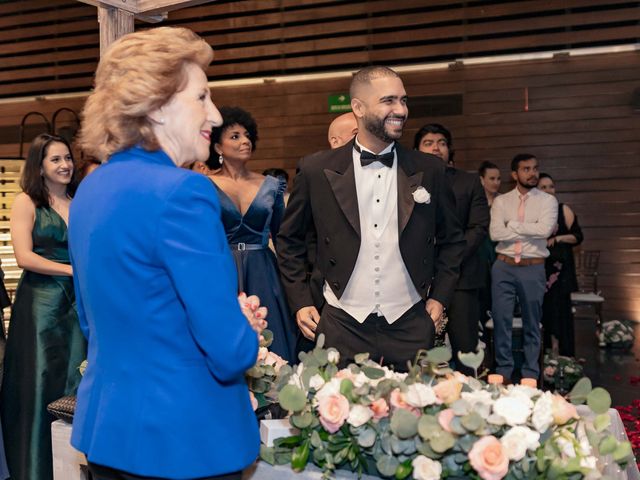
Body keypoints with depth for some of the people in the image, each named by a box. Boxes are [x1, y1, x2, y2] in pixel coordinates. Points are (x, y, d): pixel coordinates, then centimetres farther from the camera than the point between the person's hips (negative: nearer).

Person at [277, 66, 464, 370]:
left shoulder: (429, 170, 2)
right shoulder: (316, 170, -3)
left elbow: (451, 240, 13)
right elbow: (289, 240, 7)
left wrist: (439, 298, 7)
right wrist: (301, 302, 3)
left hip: (410, 326, 2)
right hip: (342, 326, -1)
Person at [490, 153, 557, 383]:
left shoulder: (547, 201, 1)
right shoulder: (501, 201, 5)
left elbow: (545, 229, -16)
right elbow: (495, 233, -8)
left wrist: (513, 225, -9)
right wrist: (530, 230, -9)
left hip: (533, 269, -1)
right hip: (504, 267, 1)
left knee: (532, 323, 9)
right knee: (501, 320, 4)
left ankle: (530, 374, 20)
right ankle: (503, 371, 17)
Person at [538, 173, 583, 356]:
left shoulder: (564, 210, 1)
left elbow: (577, 236, 0)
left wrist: (557, 239, -12)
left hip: (560, 268, -2)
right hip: (539, 267, 3)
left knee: (559, 309, -5)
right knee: (543, 308, 4)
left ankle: (561, 353, 1)